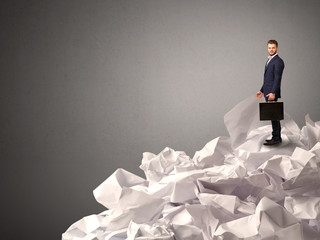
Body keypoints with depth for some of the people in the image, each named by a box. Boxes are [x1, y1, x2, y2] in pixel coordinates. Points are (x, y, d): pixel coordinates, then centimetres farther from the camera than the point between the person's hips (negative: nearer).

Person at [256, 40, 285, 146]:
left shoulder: (278, 61, -11)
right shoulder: (269, 60, 19)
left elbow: (277, 79, -19)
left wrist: (273, 93, -26)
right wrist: (262, 91, 21)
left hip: (272, 93, -10)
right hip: (267, 92, 10)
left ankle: (276, 138, -6)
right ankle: (277, 137, 16)